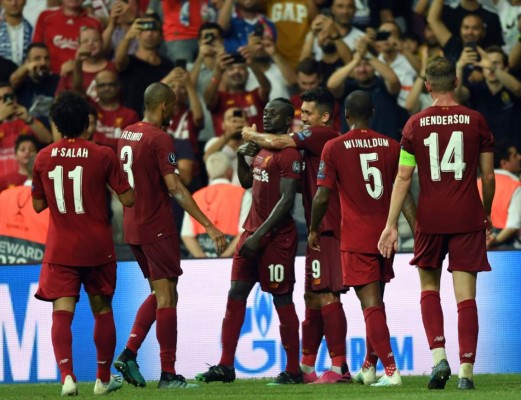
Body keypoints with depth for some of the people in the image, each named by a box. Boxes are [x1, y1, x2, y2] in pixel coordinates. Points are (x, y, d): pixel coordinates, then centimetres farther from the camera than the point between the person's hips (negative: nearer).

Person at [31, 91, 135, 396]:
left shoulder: (44, 158, 0)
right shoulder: (103, 156, -8)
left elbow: (38, 205, 9)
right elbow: (128, 199, -7)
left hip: (60, 248, 0)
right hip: (98, 246, 0)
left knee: (62, 312, -6)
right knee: (102, 310, 16)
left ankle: (67, 375, -26)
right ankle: (104, 378, 25)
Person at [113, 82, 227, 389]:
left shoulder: (127, 135, 10)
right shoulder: (160, 139, -15)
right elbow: (175, 188, -21)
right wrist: (209, 227, -22)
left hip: (132, 226, 8)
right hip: (157, 228, -8)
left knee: (160, 293, 17)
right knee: (166, 297, -3)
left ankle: (129, 353, 7)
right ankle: (168, 374, -2)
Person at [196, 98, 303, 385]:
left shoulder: (288, 154, -13)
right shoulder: (261, 149, 16)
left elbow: (286, 200, -20)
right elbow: (247, 183, 30)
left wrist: (260, 235, -23)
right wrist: (242, 158, 11)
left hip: (277, 236, -9)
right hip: (253, 232, 9)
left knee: (282, 300, -3)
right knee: (236, 296, 4)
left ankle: (293, 370, 5)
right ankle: (225, 366, 4)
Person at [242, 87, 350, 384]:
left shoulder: (322, 135, -10)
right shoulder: (321, 140, 21)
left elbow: (276, 142, -13)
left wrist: (251, 135, 8)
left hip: (328, 228, -11)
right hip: (321, 229, 11)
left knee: (326, 295, -11)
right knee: (313, 296, 13)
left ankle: (340, 366, -13)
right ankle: (307, 366, 19)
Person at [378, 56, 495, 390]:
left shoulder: (416, 124, 0)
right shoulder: (476, 121, 0)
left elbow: (403, 178, -1)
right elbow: (488, 176, 4)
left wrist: (391, 224, 2)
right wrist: (486, 213, 21)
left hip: (430, 218, 0)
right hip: (468, 218, 0)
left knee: (429, 286, 17)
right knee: (466, 296, 0)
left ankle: (439, 354, -1)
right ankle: (466, 370, -6)